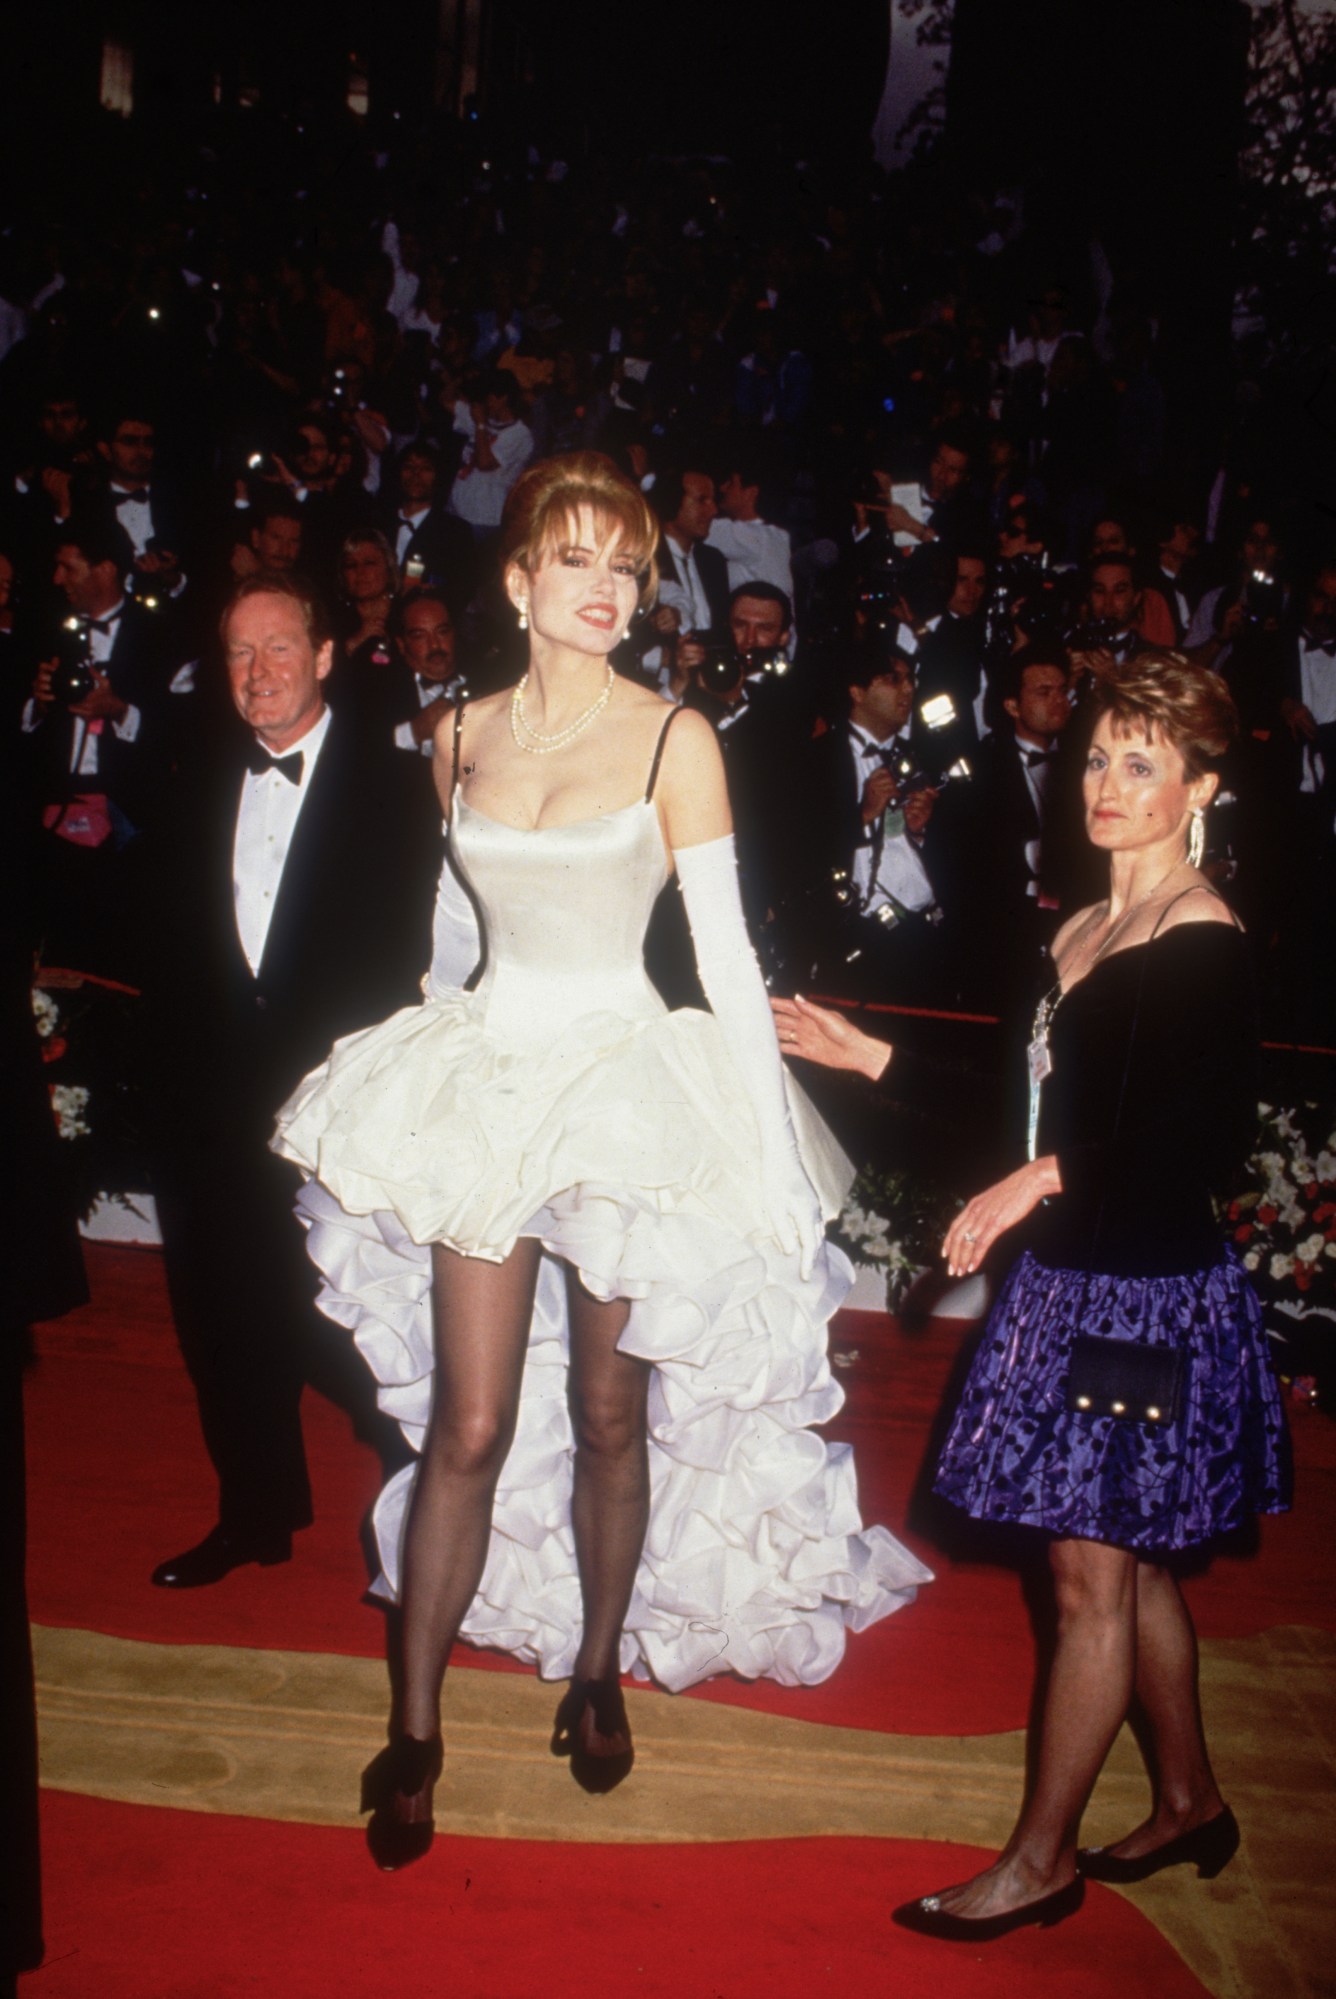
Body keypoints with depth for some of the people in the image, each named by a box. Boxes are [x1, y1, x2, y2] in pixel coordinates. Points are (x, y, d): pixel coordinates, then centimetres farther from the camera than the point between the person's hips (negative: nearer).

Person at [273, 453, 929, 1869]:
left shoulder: (674, 740, -8)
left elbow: (727, 952, -10)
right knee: (469, 1424, 3)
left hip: (632, 1087, -2)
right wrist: (442, 1035, 27)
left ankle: (597, 1671, 35)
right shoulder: (463, 734, 4)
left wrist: (778, 1155, -12)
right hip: (485, 1081, 2)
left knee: (610, 1415, 11)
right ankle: (414, 1726, 19)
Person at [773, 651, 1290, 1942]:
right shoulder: (1082, 936, 11)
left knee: (1091, 1577, 3)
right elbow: (1041, 1110, 13)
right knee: (1129, 1565, 19)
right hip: (1074, 1279, 8)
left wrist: (1046, 1181, -29)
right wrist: (868, 1057, 13)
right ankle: (1188, 1801, 37)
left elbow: (1215, 1140, -21)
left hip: (1144, 1294, -8)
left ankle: (1040, 1860, 17)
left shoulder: (1205, 947, -14)